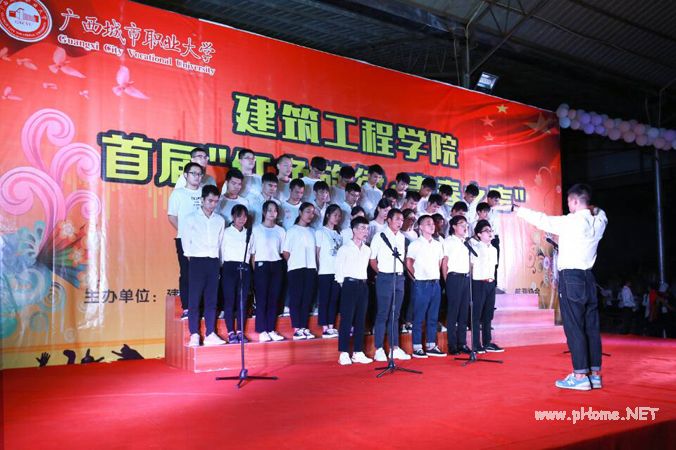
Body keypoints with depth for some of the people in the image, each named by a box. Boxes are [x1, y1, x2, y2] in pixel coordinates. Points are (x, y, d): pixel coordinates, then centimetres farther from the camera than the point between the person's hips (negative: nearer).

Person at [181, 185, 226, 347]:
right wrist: (191, 257, 1)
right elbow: (186, 241, 3)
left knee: (212, 299, 4)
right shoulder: (190, 218, 1)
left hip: (213, 262, 4)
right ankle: (194, 335, -2)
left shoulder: (220, 220, 11)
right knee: (194, 299, -4)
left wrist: (217, 260, 8)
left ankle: (210, 334, 7)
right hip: (197, 261, -3)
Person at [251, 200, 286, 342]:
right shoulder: (256, 229, 3)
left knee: (274, 298, 3)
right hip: (261, 265, -3)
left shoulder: (280, 231, 12)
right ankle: (262, 331, -2)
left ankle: (271, 330, 9)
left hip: (277, 266, 3)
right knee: (261, 298, -5)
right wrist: (255, 269, -5)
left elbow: (283, 252, 13)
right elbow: (252, 252, 2)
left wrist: (282, 265, 2)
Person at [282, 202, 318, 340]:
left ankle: (304, 328, 10)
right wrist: (295, 262, 2)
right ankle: (297, 329, -1)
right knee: (296, 298, -2)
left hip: (311, 269, 4)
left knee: (307, 299, 5)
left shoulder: (312, 232, 15)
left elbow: (315, 250, 14)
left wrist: (314, 264, 2)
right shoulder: (292, 230, 2)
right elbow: (285, 252, 0)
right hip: (296, 269, -4)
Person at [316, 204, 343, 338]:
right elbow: (317, 252, -1)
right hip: (325, 271, -5)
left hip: (338, 271, 5)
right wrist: (319, 268, -5)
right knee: (324, 299, -1)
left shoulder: (339, 233, 15)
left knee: (334, 300, 6)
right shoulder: (320, 232, 1)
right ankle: (324, 329, 1)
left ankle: (331, 327, 11)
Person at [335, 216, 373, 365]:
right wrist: (343, 284, -2)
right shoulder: (345, 248, -4)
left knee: (361, 320, 6)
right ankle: (344, 354, -1)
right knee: (347, 319, -5)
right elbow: (339, 269, -3)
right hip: (349, 284, -5)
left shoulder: (367, 250, 12)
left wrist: (362, 282, 11)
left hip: (363, 285, 6)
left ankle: (358, 353, 12)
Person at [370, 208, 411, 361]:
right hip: (385, 278, -5)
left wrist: (402, 272, 9)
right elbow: (372, 260, 0)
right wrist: (381, 273, 0)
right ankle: (379, 349, 4)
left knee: (395, 315, 10)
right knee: (382, 314, -3)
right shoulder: (380, 237, -4)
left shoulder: (402, 238, 12)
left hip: (399, 278, 5)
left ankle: (395, 348, 15)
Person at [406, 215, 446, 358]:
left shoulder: (438, 245, 11)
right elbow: (409, 263, -2)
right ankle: (417, 348, 4)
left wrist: (436, 276, 9)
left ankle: (431, 346, 17)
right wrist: (417, 276, 0)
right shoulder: (415, 244, -5)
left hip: (435, 283, 6)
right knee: (419, 317, -1)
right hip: (421, 284, -5)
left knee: (433, 317, 9)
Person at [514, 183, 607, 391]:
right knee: (591, 326, 8)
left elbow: (544, 221, -4)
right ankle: (595, 374, 12)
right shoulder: (599, 221, 5)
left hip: (571, 277, -7)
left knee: (574, 326, -5)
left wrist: (519, 210, 6)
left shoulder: (573, 221, -12)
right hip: (588, 277, 7)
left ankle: (580, 375, -5)